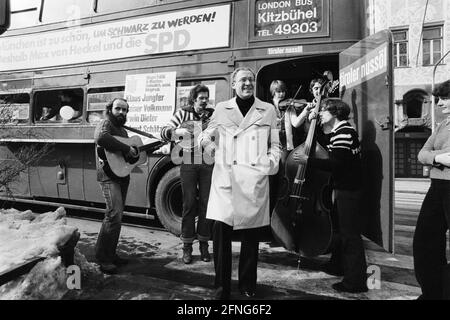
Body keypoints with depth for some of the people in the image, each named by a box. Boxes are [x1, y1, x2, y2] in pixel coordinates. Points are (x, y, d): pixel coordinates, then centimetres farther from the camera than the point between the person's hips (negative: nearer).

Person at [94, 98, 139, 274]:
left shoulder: (123, 130, 21)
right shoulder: (105, 124, -6)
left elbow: (133, 151, 27)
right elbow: (101, 138, -30)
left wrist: (136, 151, 7)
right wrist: (127, 148, -26)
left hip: (123, 176, 9)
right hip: (109, 176, -9)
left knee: (117, 215, 11)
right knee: (114, 215, -15)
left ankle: (111, 254, 22)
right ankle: (102, 258, -3)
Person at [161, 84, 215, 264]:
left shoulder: (213, 114, 7)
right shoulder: (183, 114, 4)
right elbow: (164, 133, -2)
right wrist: (178, 131, -22)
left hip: (208, 164, 1)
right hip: (188, 164, -1)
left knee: (206, 204, 4)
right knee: (189, 204, 2)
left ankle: (204, 244, 18)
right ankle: (187, 246, 14)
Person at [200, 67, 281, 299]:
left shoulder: (268, 110, 13)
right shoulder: (221, 109, 13)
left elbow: (274, 144, 15)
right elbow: (209, 135, 20)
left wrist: (271, 163, -1)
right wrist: (205, 139, -2)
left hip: (255, 179, 0)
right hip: (225, 178, 0)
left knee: (251, 236, 8)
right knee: (221, 232, -6)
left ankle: (248, 287, 27)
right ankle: (221, 288, 11)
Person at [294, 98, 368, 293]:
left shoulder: (343, 132, -20)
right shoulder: (338, 132, 11)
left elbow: (336, 164, -27)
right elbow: (325, 144, 24)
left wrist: (308, 161, -24)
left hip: (348, 191, -11)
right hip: (344, 188, 11)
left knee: (350, 234, -4)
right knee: (341, 228, 22)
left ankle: (355, 281, 7)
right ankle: (338, 265, 40)